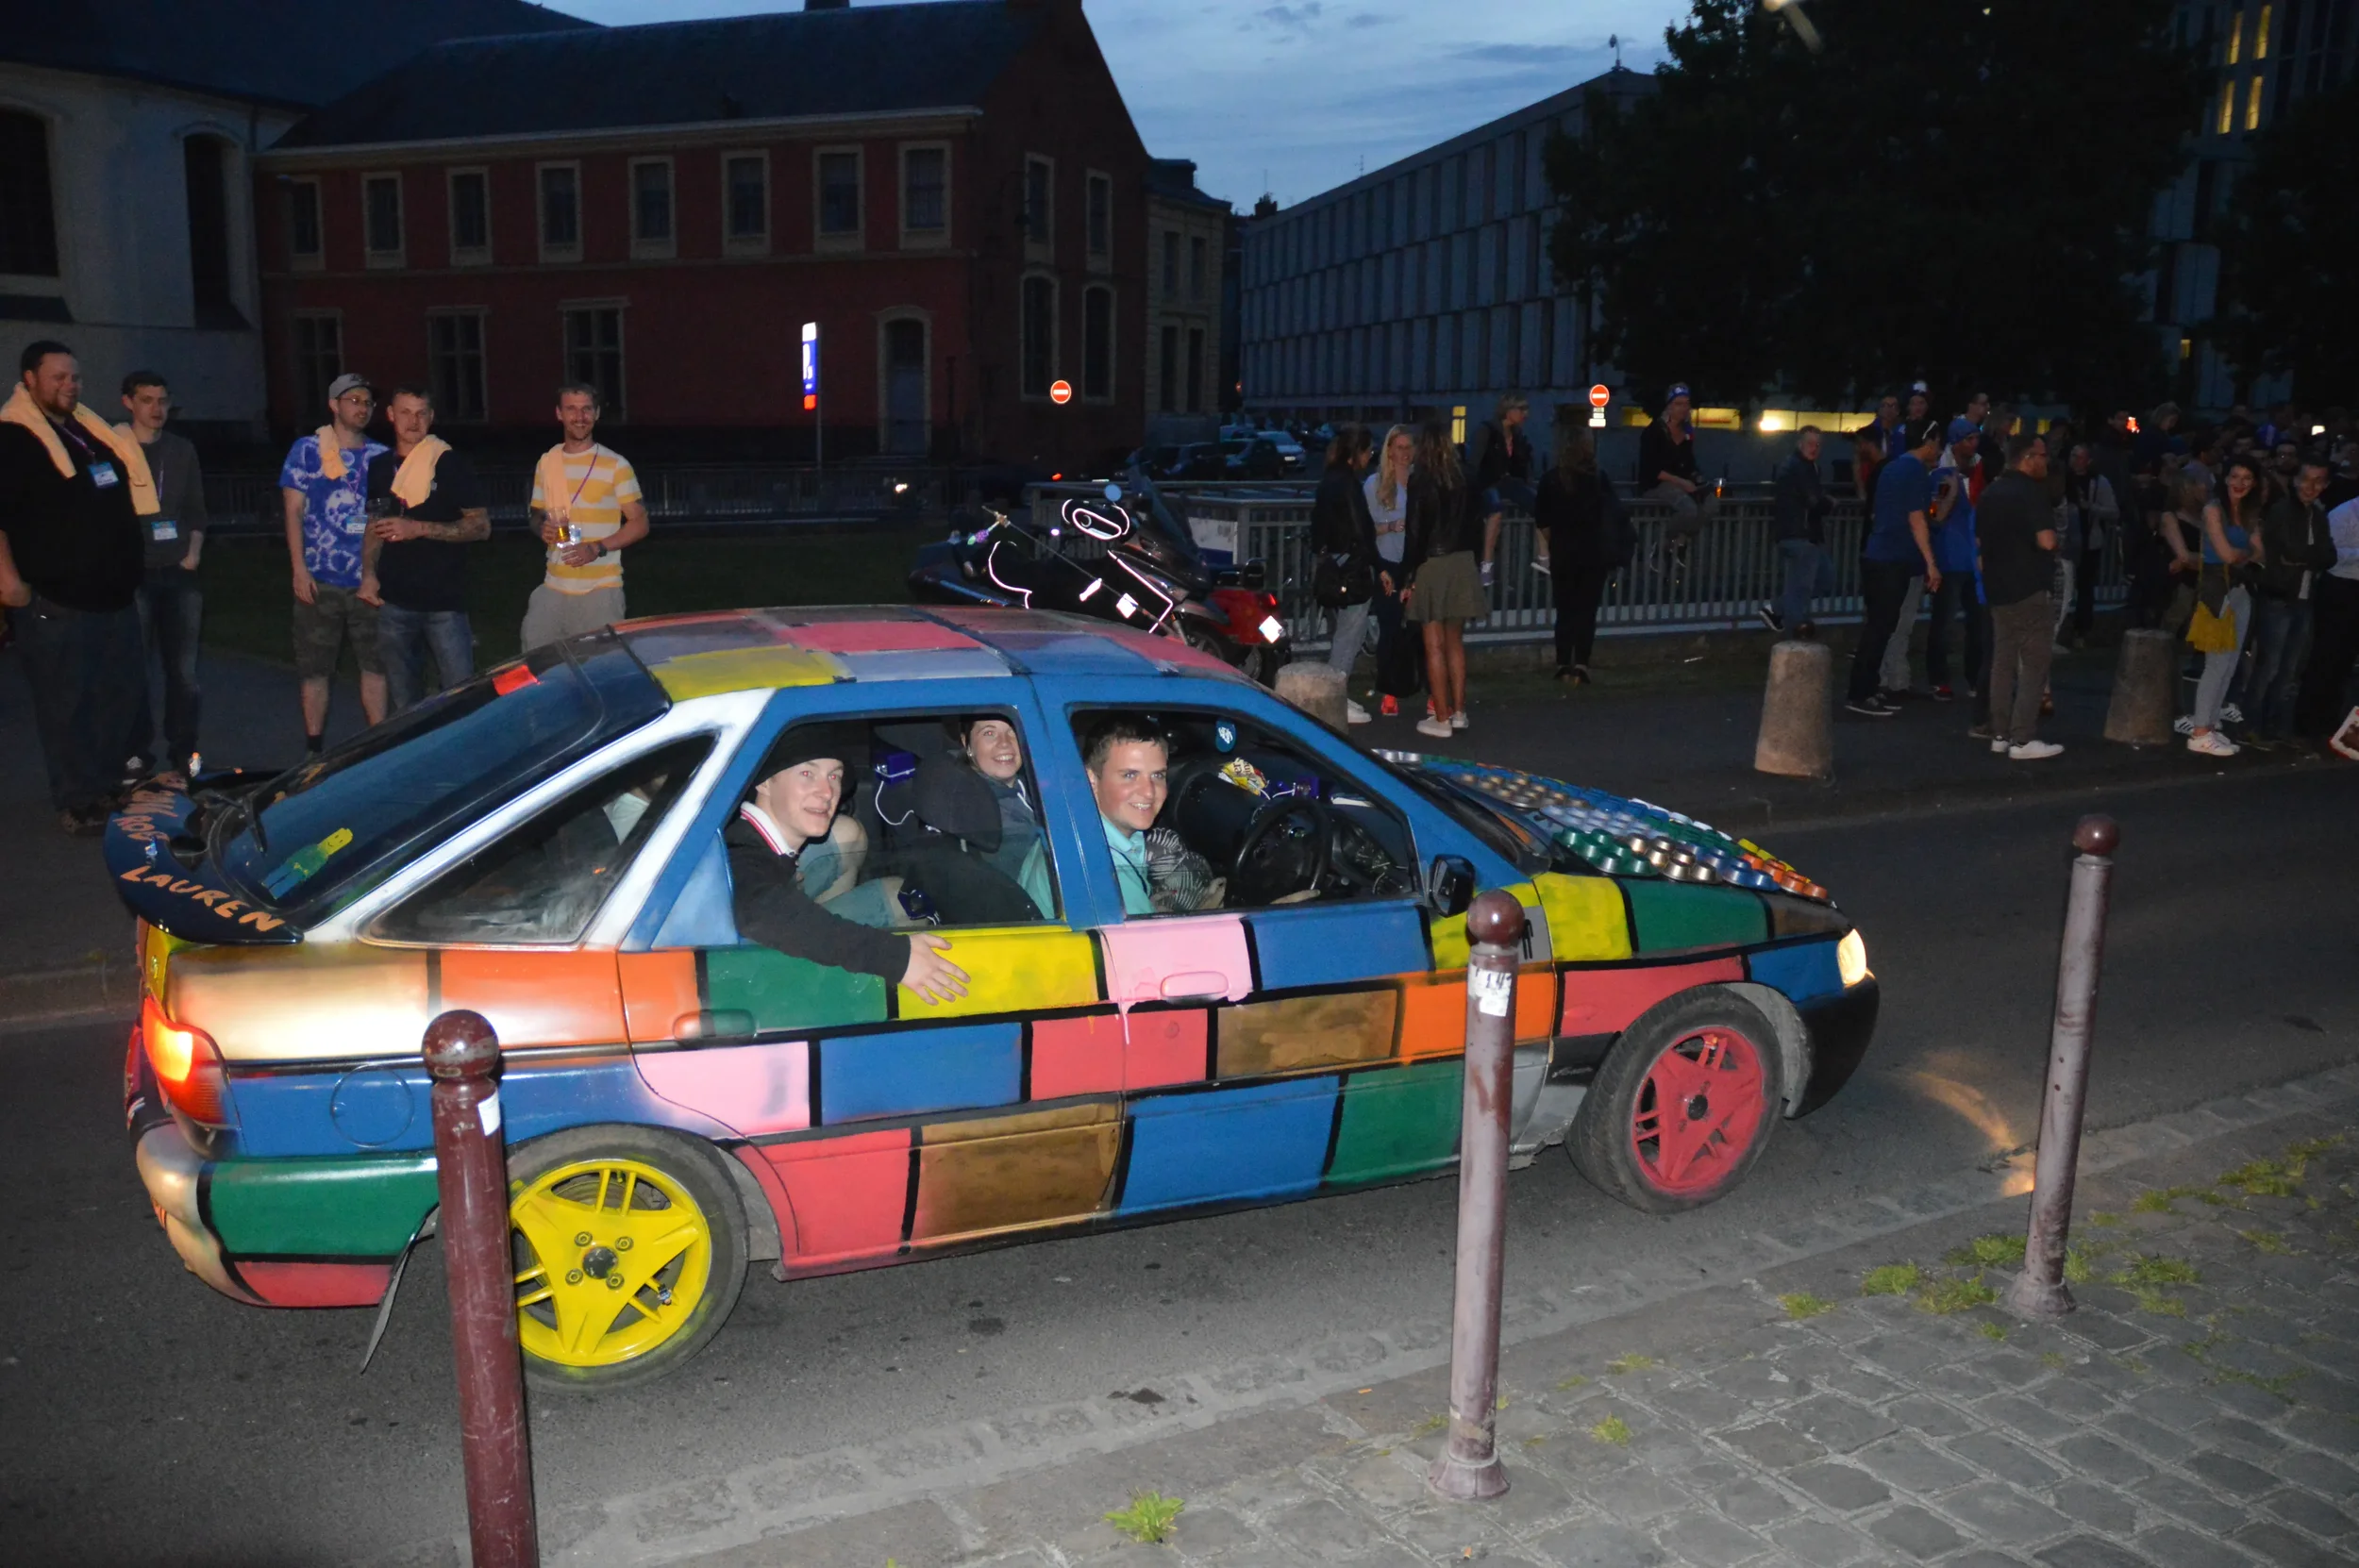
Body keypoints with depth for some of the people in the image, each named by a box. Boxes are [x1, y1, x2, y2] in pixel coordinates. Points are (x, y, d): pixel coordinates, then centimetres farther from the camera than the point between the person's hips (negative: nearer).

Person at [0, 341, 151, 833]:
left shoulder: (92, 431, 17)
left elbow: (124, 502, 26)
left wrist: (129, 571, 23)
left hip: (114, 593, 8)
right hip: (56, 601, -8)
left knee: (119, 697, 12)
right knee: (66, 705, -1)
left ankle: (112, 786, 25)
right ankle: (77, 803, 7)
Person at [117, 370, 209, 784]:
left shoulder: (182, 450, 12)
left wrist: (194, 553, 2)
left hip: (179, 574, 3)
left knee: (183, 671, 3)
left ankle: (181, 757, 10)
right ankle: (138, 754, 8)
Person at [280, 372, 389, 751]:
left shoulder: (380, 456, 9)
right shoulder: (307, 449, 2)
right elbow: (293, 511, 0)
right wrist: (299, 569, -8)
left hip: (368, 581, 2)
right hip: (320, 580, -2)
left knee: (376, 663, 3)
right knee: (315, 667, 4)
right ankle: (314, 748, 13)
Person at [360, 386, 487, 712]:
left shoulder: (451, 464, -3)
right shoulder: (380, 467, 11)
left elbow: (481, 526, -7)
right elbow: (375, 525, 20)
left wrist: (419, 529, -16)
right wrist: (368, 573, 4)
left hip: (444, 600, -4)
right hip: (394, 601, 4)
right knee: (402, 702, 12)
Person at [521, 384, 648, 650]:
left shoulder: (615, 465, -3)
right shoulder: (546, 463, 11)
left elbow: (640, 524, -3)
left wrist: (597, 549, -16)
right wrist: (543, 529, -2)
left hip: (601, 589, -4)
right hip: (554, 588, 4)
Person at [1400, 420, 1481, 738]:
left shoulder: (1420, 480, -10)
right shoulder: (1464, 479, 3)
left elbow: (1415, 531, -11)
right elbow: (1472, 522, 8)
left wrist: (1408, 577, -7)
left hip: (1432, 565, -5)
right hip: (1462, 563, 5)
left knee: (1435, 646, 1)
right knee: (1455, 642, 16)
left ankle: (1441, 719, 4)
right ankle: (1458, 711, 20)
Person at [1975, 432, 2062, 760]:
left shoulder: (1990, 492, 11)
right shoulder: (2031, 492, -15)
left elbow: (1979, 540, 19)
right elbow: (2046, 541, -23)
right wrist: (2051, 537, -2)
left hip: (1998, 587, 8)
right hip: (2029, 588, -8)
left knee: (2002, 661, 11)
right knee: (2034, 664, -4)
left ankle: (2000, 734, 13)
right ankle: (2022, 740, -7)